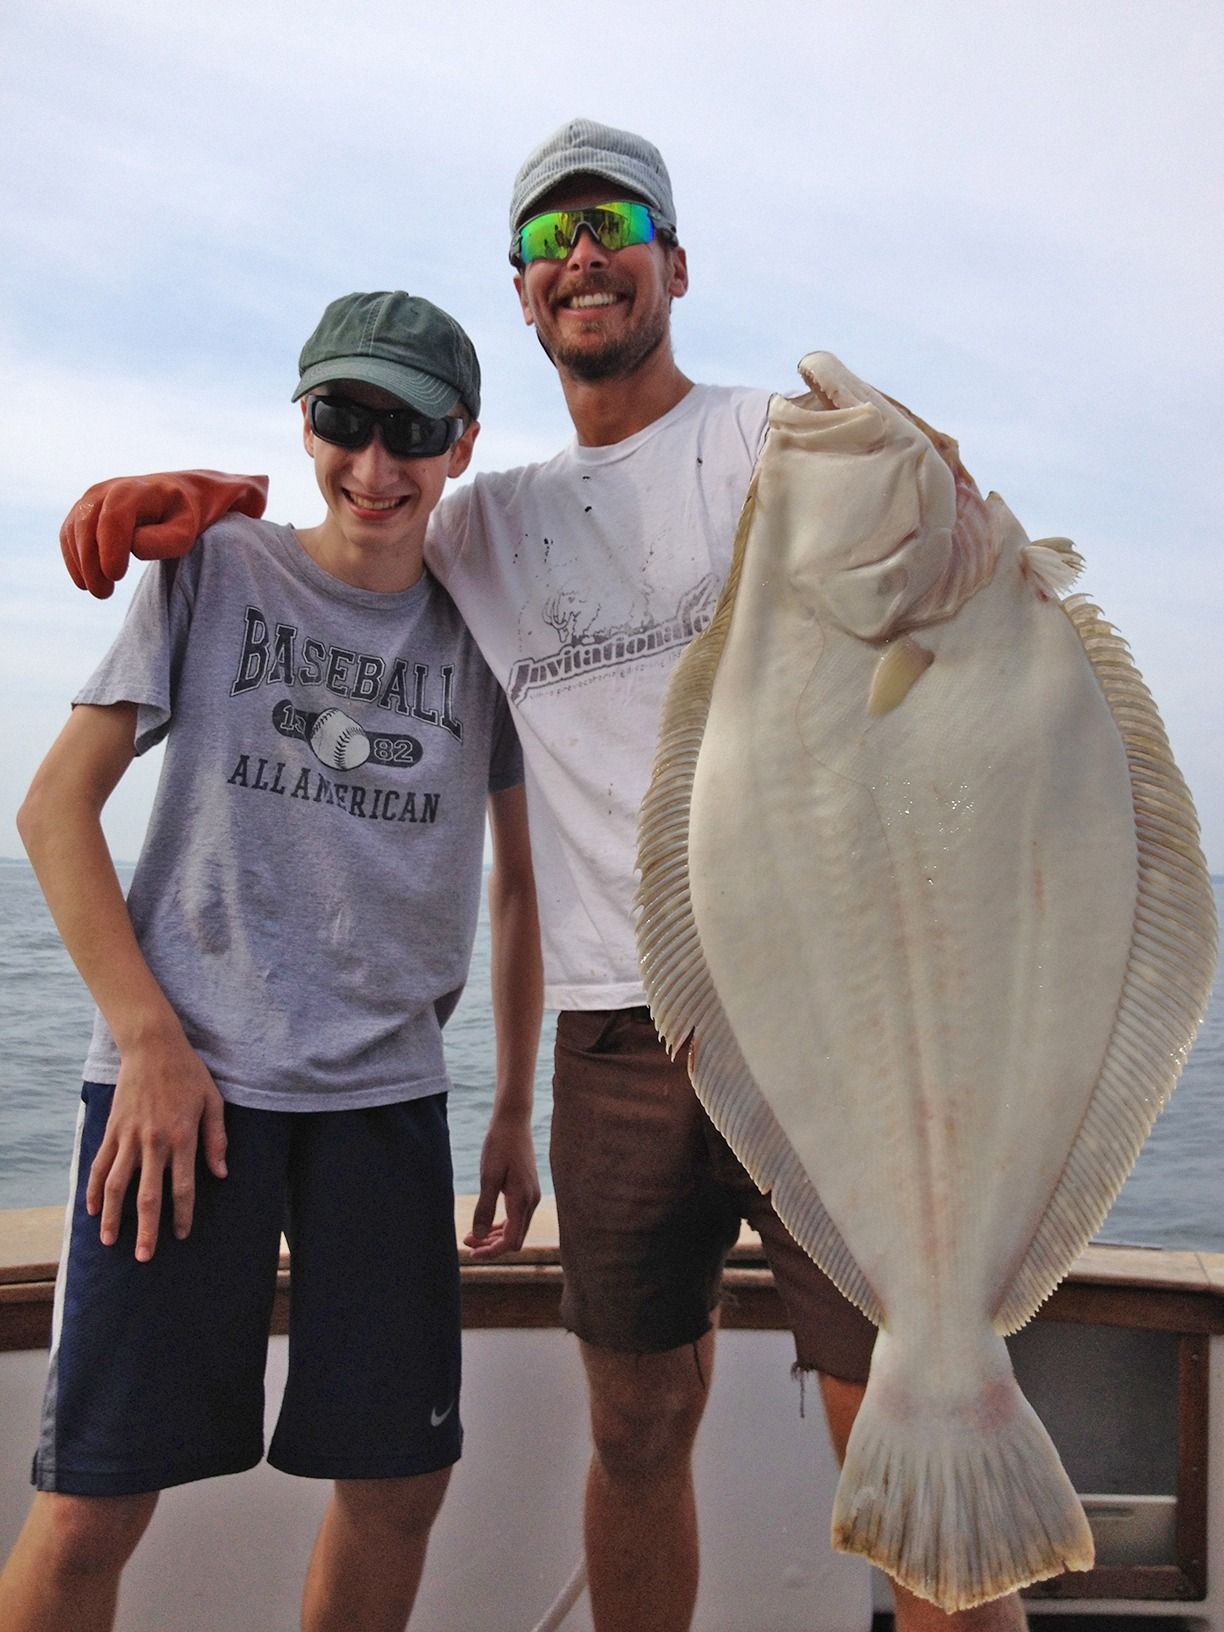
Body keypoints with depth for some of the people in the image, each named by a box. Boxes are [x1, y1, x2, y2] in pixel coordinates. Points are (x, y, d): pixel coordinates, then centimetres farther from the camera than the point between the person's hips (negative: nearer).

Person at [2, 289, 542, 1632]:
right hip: (184, 1073, -2)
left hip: (387, 1090, 3)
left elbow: (519, 880, 14)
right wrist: (153, 1041, -10)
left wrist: (515, 1112, 11)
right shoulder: (216, 572, 2)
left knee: (401, 1479, 8)